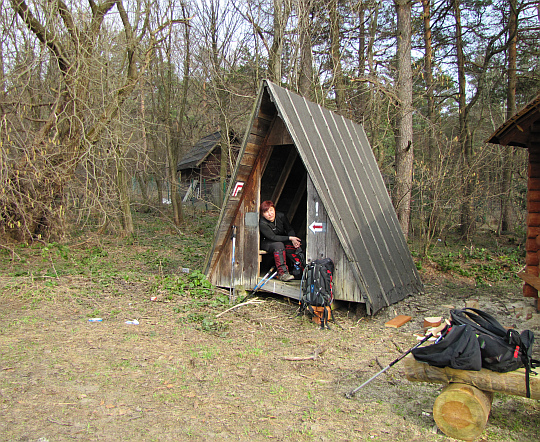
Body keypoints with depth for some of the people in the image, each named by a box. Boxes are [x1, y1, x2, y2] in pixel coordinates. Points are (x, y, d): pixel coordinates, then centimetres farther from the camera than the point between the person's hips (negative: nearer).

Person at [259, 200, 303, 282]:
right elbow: (273, 237, -29)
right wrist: (290, 238, -34)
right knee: (279, 245, -37)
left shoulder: (281, 216, -10)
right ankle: (282, 273, -41)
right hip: (266, 243, -5)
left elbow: (289, 230, -3)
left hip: (282, 239, 5)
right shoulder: (262, 224, -23)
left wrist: (294, 240, -24)